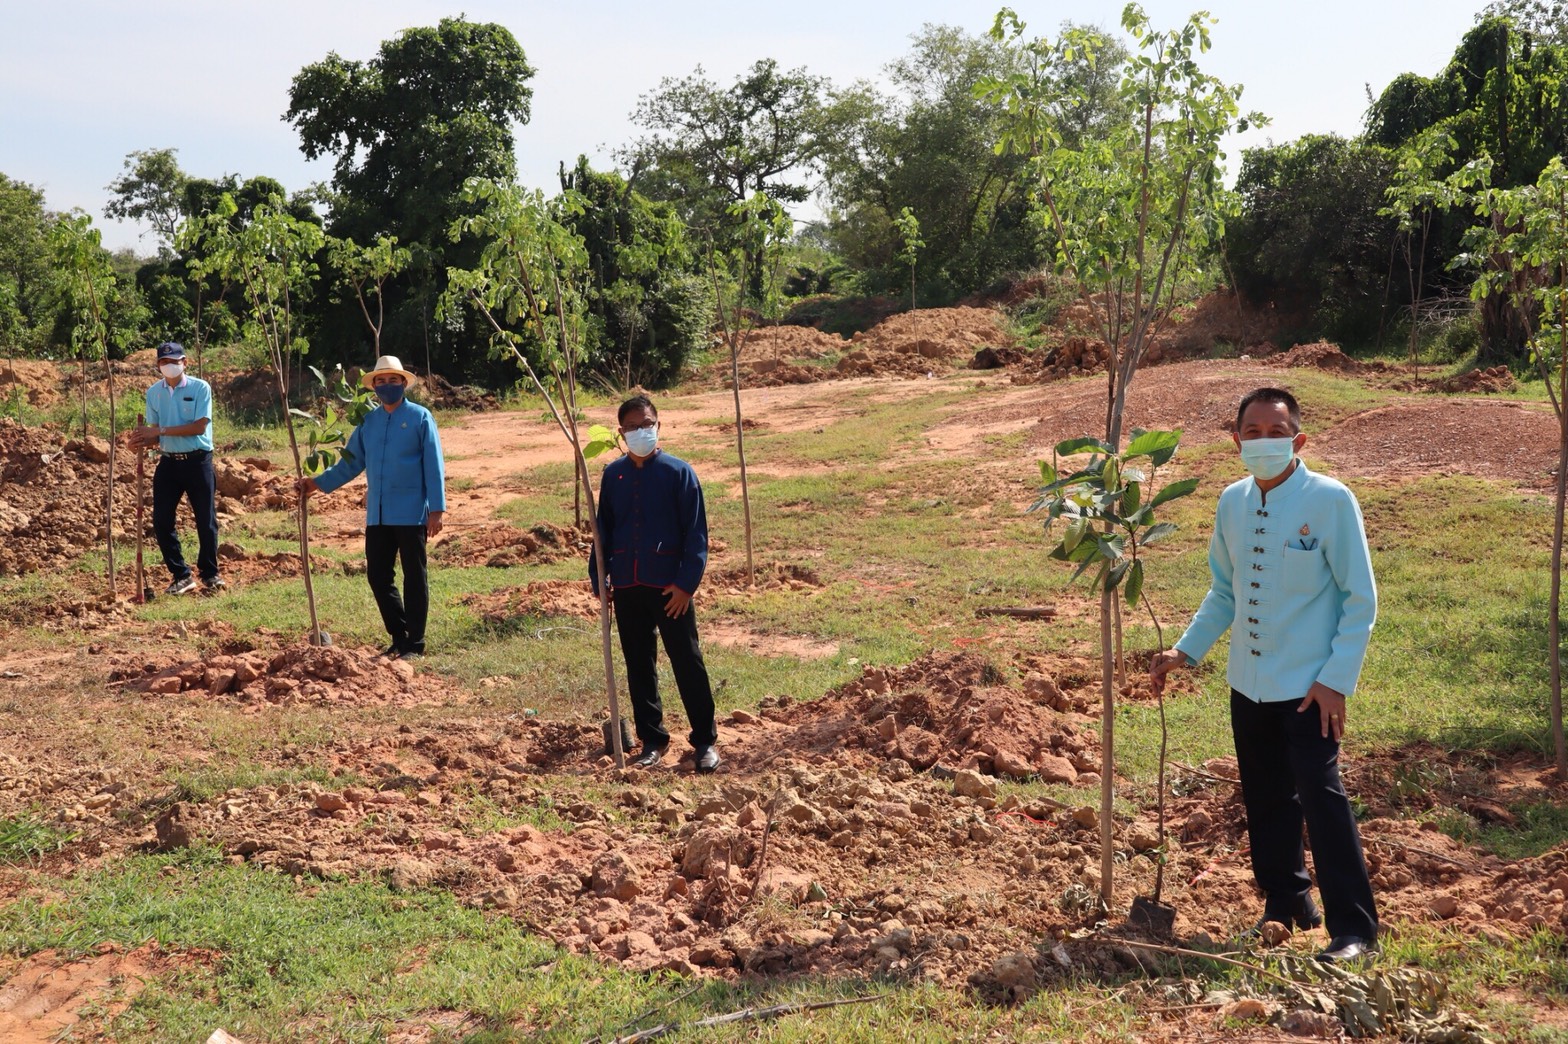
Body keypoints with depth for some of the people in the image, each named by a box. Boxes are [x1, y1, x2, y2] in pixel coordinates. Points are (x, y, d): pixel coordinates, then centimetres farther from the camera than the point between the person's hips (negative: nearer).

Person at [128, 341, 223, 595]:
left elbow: (199, 427, -14)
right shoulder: (153, 392, 8)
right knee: (161, 522, 2)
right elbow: (156, 432, 8)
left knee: (206, 520, 1)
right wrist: (143, 442, -15)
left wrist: (161, 430, -18)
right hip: (168, 462, 4)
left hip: (198, 461, -4)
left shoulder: (200, 388, -6)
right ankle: (181, 575, 14)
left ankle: (210, 575, 17)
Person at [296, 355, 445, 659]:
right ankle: (399, 637, 20)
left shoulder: (420, 417, -3)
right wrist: (318, 483, 7)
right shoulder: (368, 421, 12)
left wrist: (436, 509, -12)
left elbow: (434, 466, -6)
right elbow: (351, 462, 16)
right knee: (378, 576, 7)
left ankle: (415, 643, 11)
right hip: (377, 516, 6)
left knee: (414, 577, 2)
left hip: (411, 514, -5)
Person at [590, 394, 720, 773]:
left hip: (668, 585, -4)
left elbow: (696, 532, -6)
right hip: (626, 587, 4)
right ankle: (652, 740, 22)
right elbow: (603, 529, 15)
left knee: (688, 663, 1)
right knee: (638, 666, 11)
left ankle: (705, 741, 9)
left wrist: (686, 582, -12)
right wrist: (598, 578, 8)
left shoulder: (678, 472, -5)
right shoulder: (613, 475, 8)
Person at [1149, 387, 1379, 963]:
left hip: (1309, 687, -6)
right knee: (1266, 800, 16)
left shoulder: (1331, 500, -12)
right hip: (1248, 683, 6)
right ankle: (1285, 902, 35)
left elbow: (1360, 598, -10)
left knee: (1321, 797, -8)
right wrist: (1185, 651, 6)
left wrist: (1337, 679, -14)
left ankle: (1353, 928, 3)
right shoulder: (1232, 502, 4)